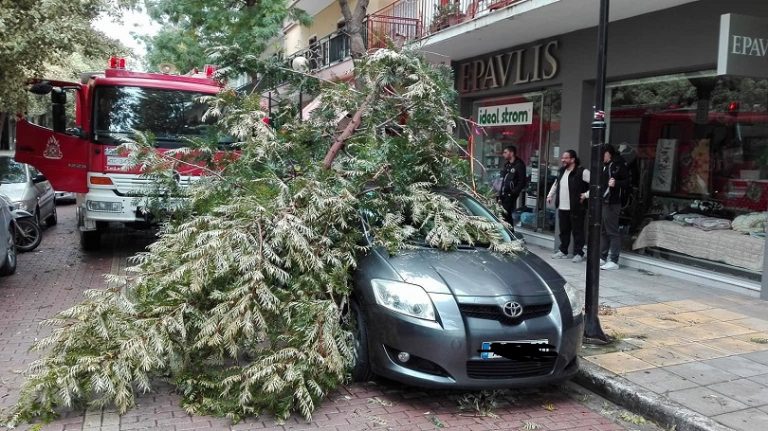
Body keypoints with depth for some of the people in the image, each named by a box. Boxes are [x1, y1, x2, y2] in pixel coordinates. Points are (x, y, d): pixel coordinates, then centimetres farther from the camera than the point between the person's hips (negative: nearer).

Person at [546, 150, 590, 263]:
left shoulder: (582, 172, -11)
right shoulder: (562, 171, 14)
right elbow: (556, 184, 30)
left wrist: (586, 195, -15)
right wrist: (550, 195, 24)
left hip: (576, 208, -7)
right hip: (562, 207, 7)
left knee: (577, 231, 0)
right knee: (563, 230, 14)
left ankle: (579, 253, 8)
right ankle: (563, 251, 24)